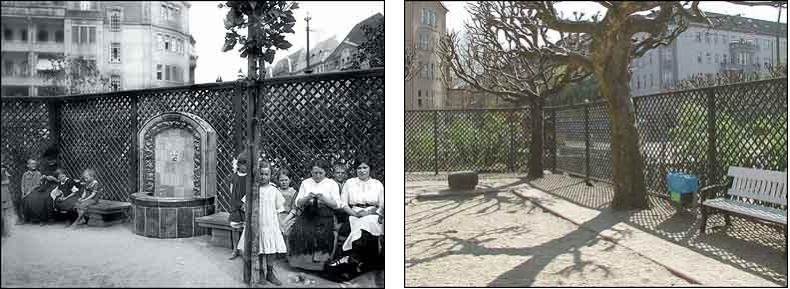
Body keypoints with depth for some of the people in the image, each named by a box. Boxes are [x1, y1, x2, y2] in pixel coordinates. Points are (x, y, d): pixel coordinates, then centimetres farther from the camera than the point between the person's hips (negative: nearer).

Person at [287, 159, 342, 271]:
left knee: (321, 234, -27)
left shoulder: (332, 184, 8)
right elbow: (297, 203, 12)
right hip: (307, 216, 2)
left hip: (325, 217, -2)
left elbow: (336, 205, 1)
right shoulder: (305, 183, 15)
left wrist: (324, 199, -14)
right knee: (299, 231, -22)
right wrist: (307, 198, -7)